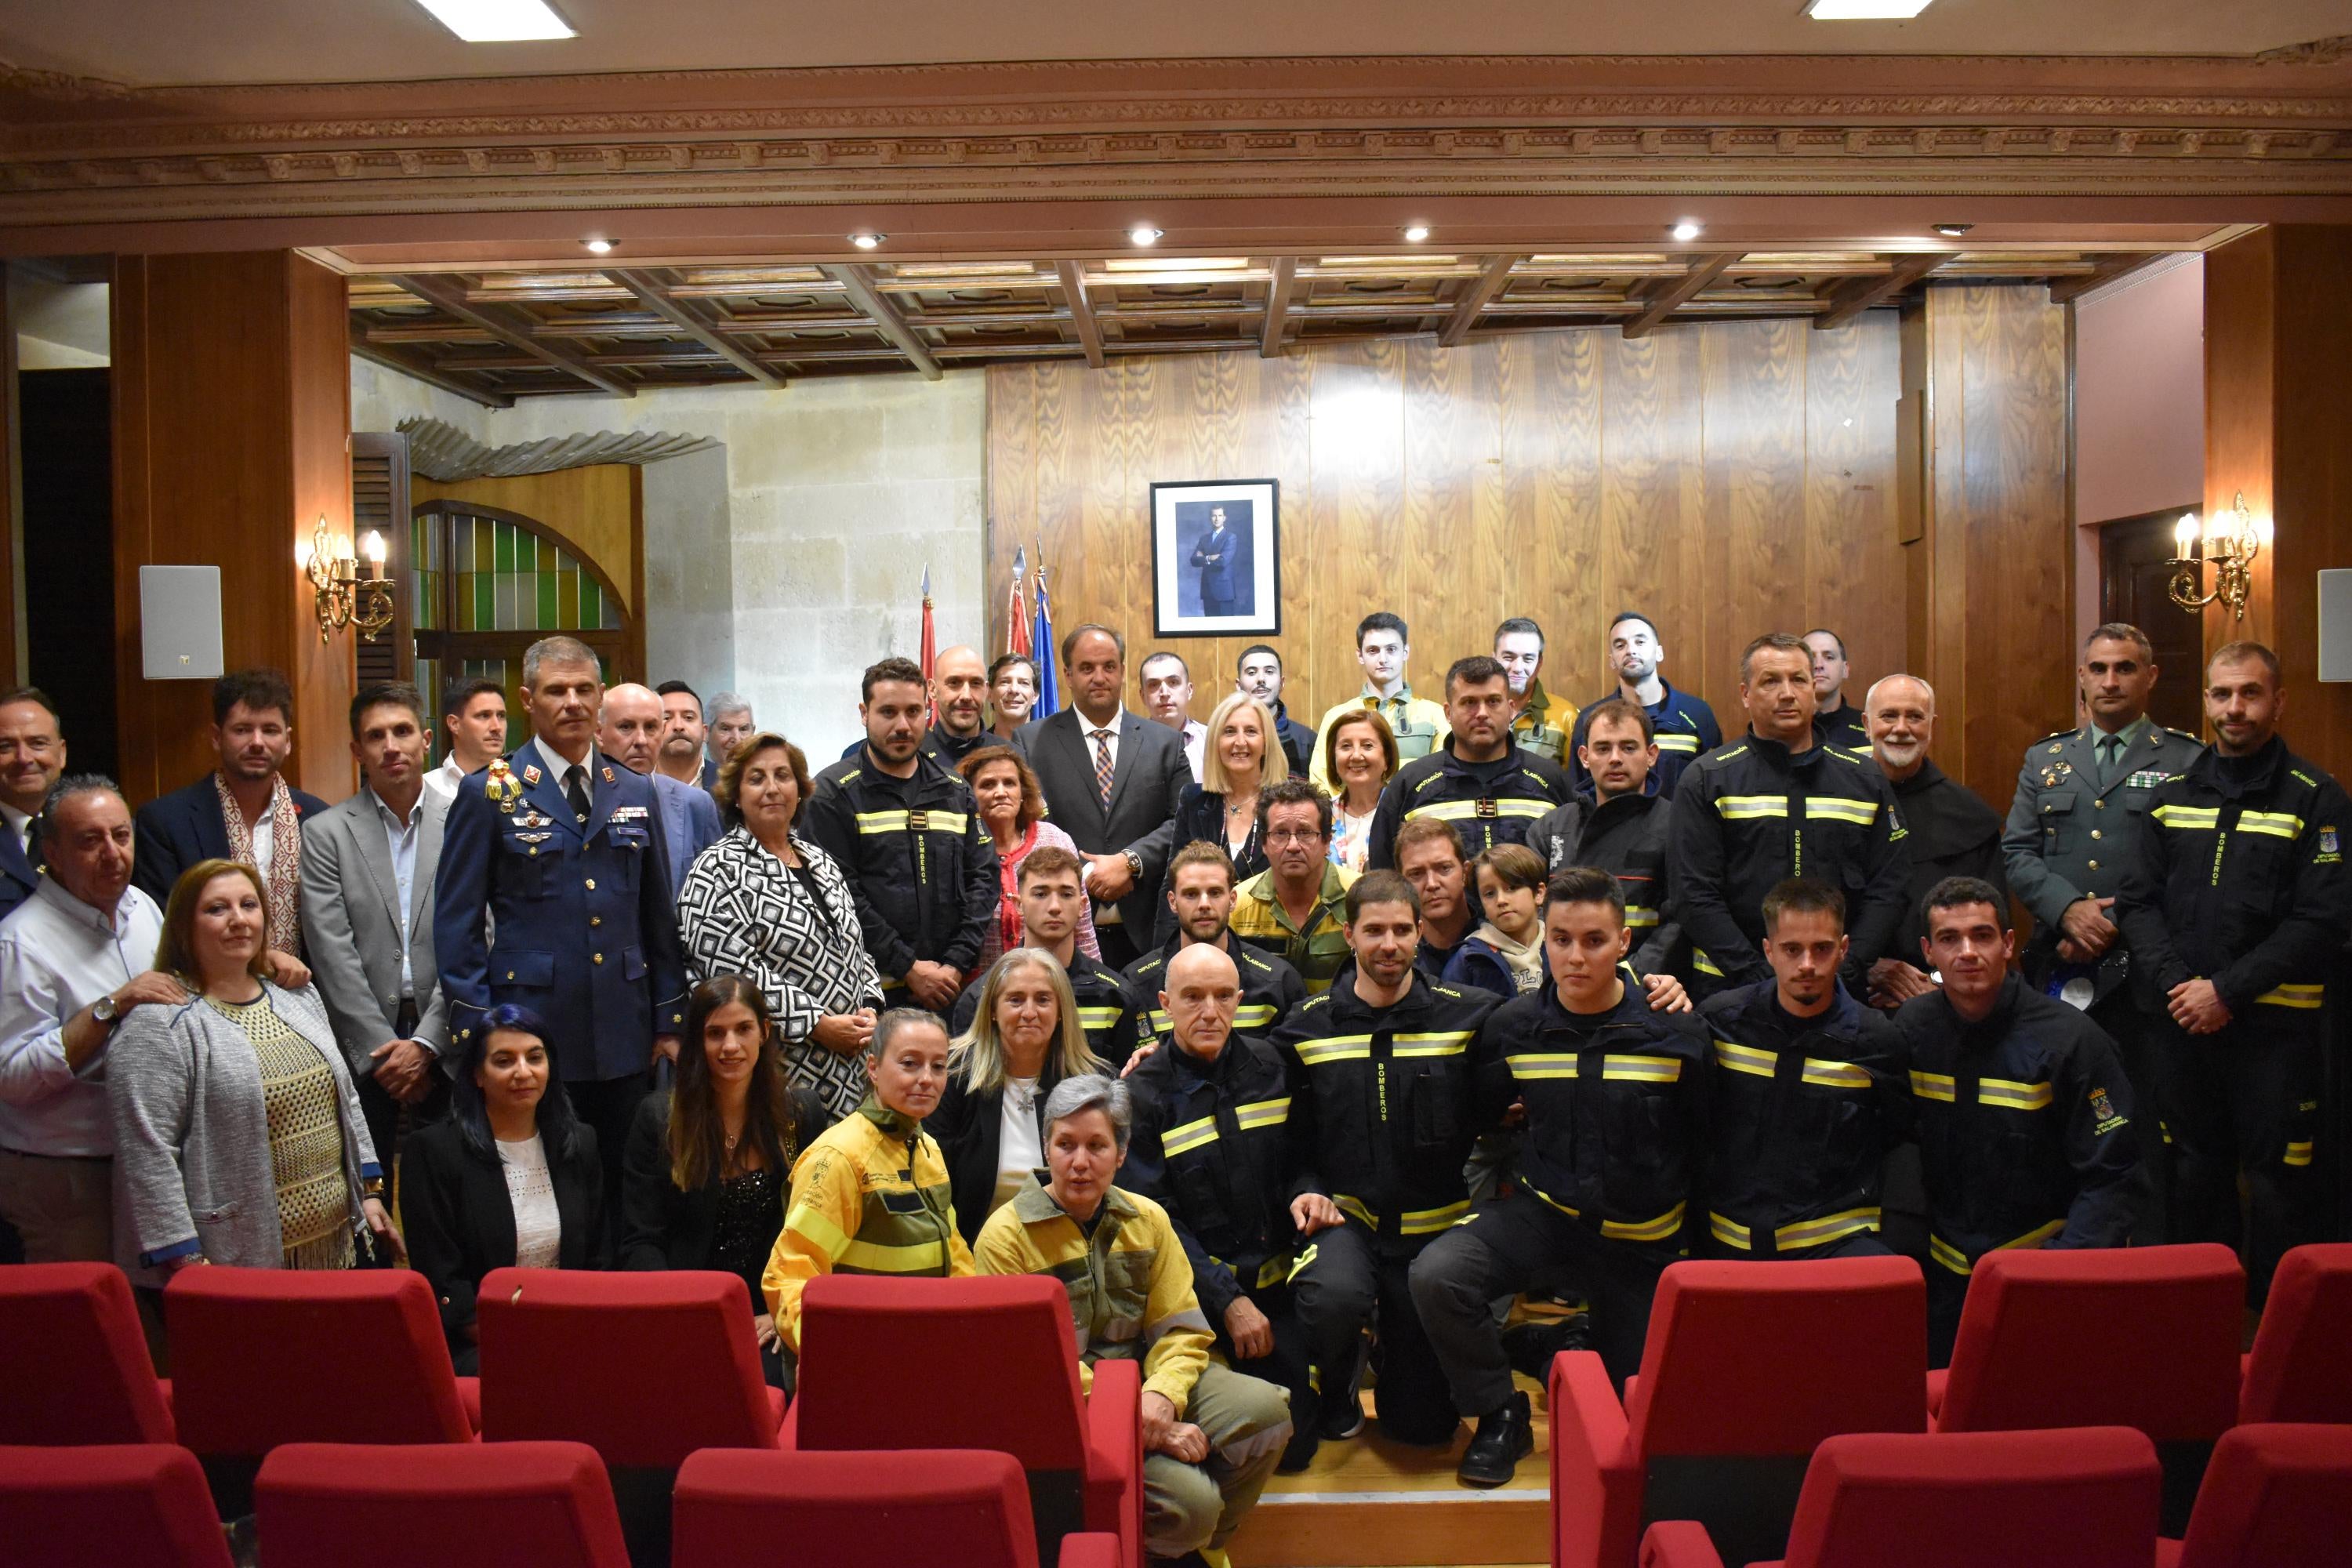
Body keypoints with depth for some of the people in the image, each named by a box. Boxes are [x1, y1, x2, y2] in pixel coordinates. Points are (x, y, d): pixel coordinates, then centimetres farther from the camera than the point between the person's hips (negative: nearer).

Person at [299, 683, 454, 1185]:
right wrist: (384, 1050, -9)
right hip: (361, 1053, 0)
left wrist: (426, 1043, -9)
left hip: (444, 1048, 0)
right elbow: (333, 955, -3)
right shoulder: (325, 833, 4)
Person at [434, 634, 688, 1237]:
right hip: (530, 1029, -3)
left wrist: (670, 1020, 10)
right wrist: (474, 1030, -7)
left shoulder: (636, 793, 11)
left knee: (624, 1197, 9)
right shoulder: (489, 793, 0)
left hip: (624, 1035, 3)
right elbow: (457, 922, -1)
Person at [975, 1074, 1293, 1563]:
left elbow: (1181, 1330, 3)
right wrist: (1133, 1419, -21)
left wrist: (1162, 1397, -20)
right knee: (1190, 1497, -26)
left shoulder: (1148, 1219, 6)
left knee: (1263, 1407, -20)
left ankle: (1191, 1546, 6)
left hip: (1145, 1380, 5)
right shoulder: (1006, 1236, -9)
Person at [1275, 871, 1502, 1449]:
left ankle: (1396, 1348, 40)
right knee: (1334, 1295, -36)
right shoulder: (1307, 1028, 1)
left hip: (1435, 1227, 1)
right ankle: (1337, 1389, 0)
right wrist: (1304, 1189, -10)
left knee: (1424, 1425, 4)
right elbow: (1293, 1136, 6)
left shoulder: (1466, 1017, -1)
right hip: (1344, 1217, 0)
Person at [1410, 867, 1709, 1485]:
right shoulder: (1512, 1027, -5)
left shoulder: (1675, 1034, -10)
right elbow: (1472, 1116, 10)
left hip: (1641, 1239, -1)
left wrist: (1696, 1244, 3)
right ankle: (1501, 1417, -3)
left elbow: (1705, 1149, 0)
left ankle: (1585, 1338, 40)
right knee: (1435, 1274, -27)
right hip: (1545, 1215, 1)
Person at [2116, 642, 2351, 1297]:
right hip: (2181, 1020, 4)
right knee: (2195, 1170, 13)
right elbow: (2139, 900, 6)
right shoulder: (2172, 795, 9)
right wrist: (2174, 984, -9)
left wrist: (2228, 991, -15)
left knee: (2279, 1179, 1)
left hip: (2274, 1023, -4)